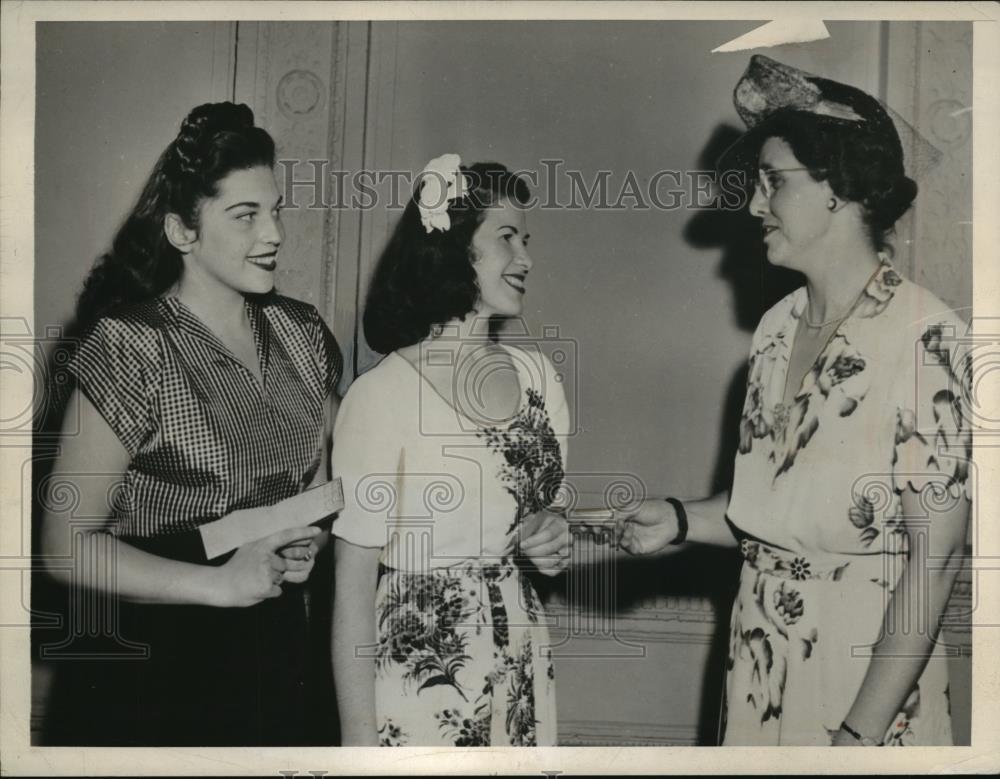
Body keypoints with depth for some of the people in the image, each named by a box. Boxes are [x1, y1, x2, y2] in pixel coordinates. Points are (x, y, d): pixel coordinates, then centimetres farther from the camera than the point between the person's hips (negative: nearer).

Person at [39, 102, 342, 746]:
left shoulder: (301, 331, 0)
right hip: (148, 670, -5)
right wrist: (222, 583, -23)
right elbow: (68, 545, -16)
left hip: (274, 645, 5)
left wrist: (307, 540, -6)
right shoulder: (132, 346, -16)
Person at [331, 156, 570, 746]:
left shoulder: (537, 375, 1)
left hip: (521, 670, 6)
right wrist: (359, 739, -13)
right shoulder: (383, 395, -16)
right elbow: (352, 586, -13)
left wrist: (548, 542, -4)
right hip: (419, 676, -5)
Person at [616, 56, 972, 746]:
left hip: (867, 677, -6)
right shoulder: (778, 328, 3)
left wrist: (863, 731, -18)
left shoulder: (926, 338, -17)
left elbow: (935, 555, -17)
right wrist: (682, 521, -4)